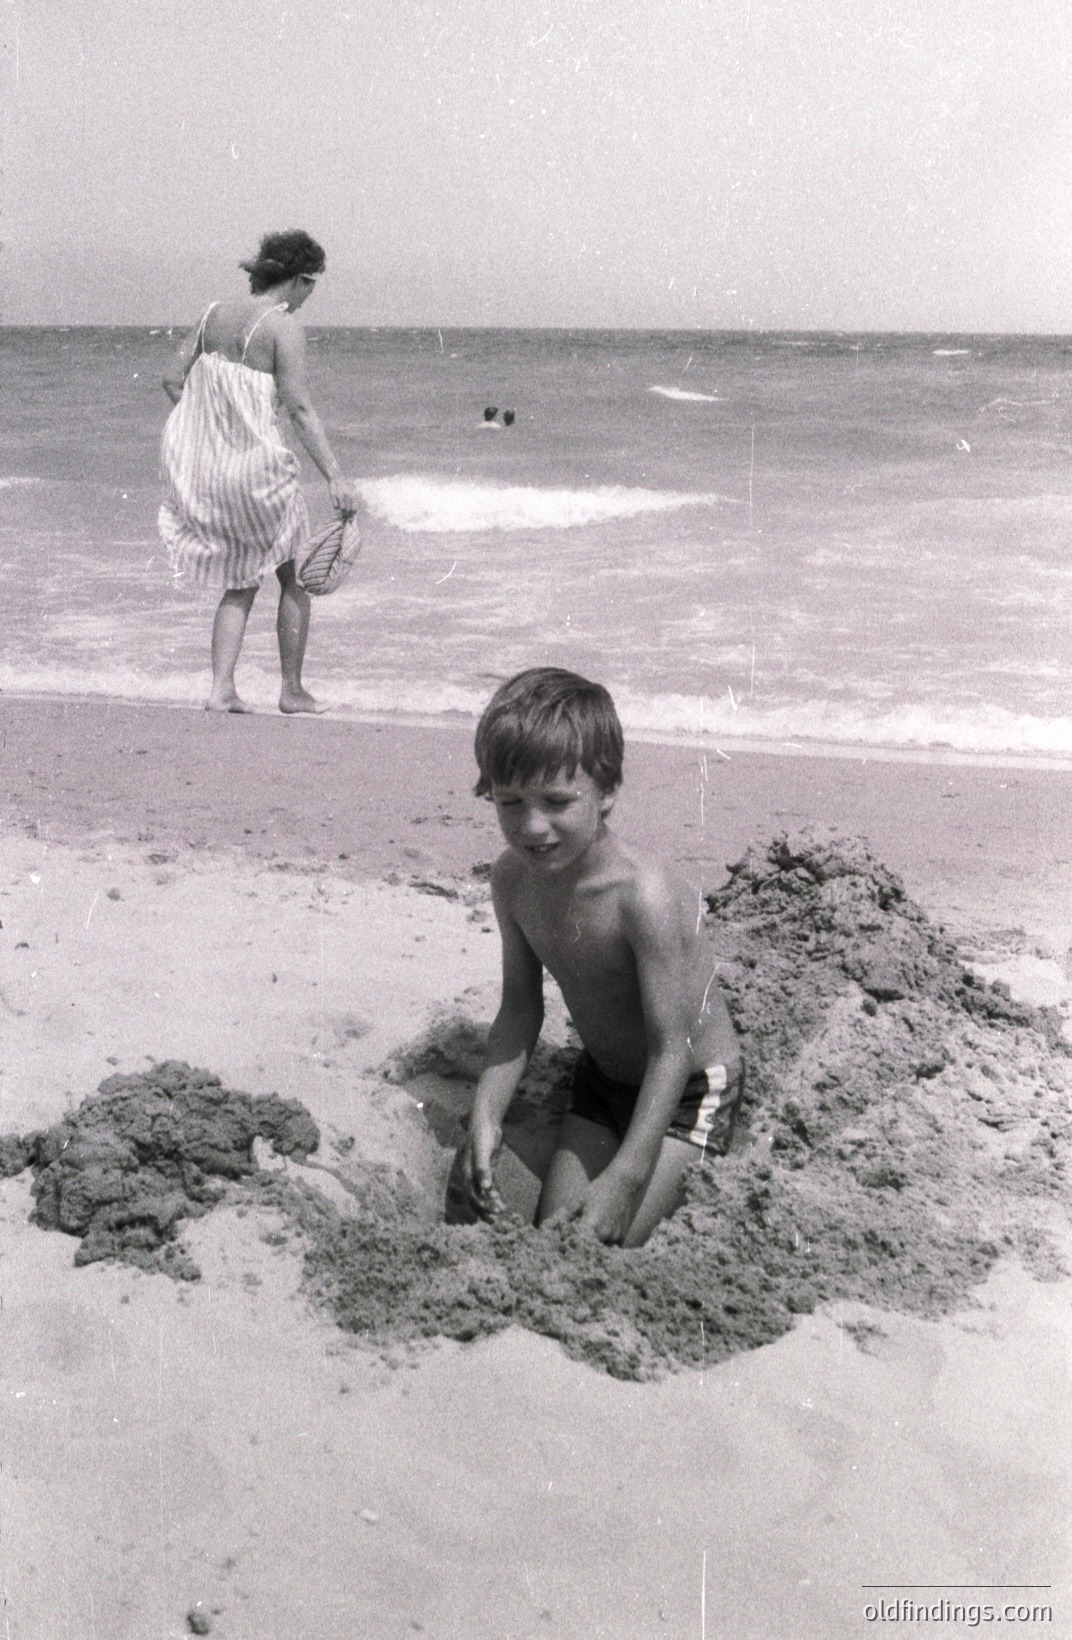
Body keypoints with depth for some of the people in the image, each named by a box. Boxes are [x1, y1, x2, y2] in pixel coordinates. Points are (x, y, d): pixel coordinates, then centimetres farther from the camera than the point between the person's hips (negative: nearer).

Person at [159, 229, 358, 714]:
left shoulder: (215, 314, 7)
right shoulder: (283, 326, -11)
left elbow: (173, 379, 10)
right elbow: (300, 408, -19)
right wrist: (335, 476, -21)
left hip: (200, 466, 6)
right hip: (256, 467, -6)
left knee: (241, 583, 18)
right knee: (294, 576, 13)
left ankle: (221, 688, 8)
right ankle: (292, 691, 19)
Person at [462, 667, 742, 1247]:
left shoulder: (642, 895, -34)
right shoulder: (512, 878, -13)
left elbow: (672, 1049, -31)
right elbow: (520, 1007, -3)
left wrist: (623, 1179, -36)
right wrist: (486, 1112, -16)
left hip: (687, 1088, -6)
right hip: (602, 1078, 6)